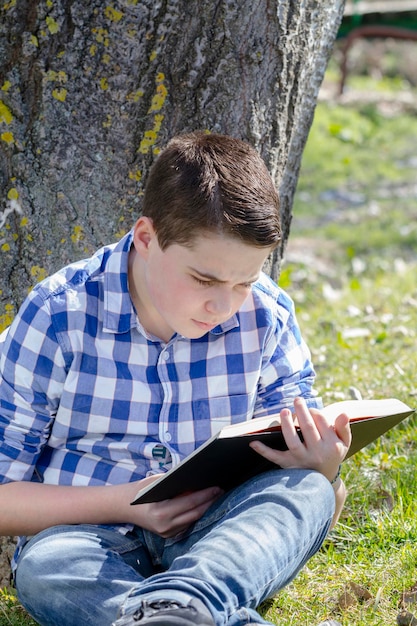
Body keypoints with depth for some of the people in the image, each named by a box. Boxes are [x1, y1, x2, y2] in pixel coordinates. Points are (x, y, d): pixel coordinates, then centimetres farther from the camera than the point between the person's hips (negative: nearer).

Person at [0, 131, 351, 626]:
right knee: (46, 566, -36)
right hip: (95, 539, -2)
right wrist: (125, 502, -19)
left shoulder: (267, 318, 1)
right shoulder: (57, 317, -8)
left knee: (307, 491, -29)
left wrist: (322, 474, -20)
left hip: (214, 546, 2)